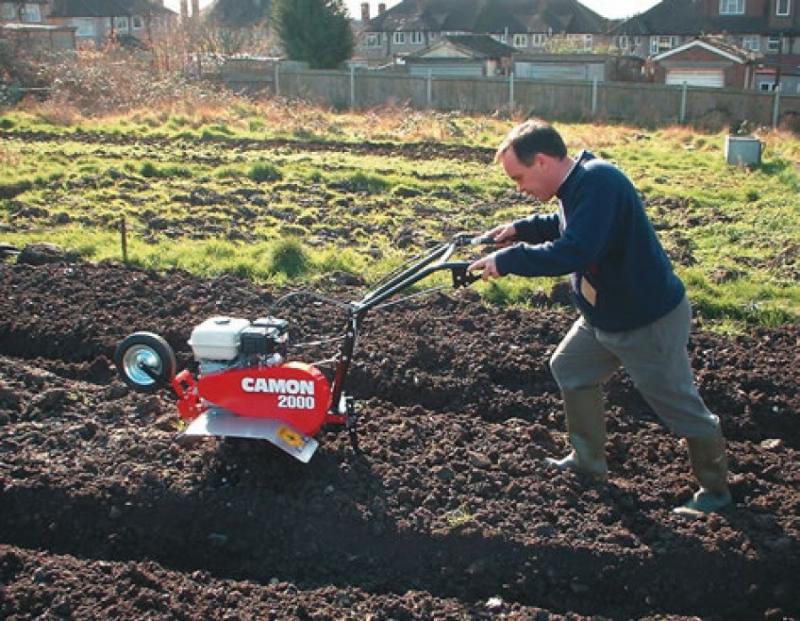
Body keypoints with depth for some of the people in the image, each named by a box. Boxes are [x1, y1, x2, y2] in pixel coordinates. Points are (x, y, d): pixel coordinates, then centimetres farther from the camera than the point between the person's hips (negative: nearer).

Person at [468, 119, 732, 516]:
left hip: (650, 321, -10)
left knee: (680, 407, 5)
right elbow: (567, 225, 23)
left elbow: (574, 253, -36)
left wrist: (507, 260, -27)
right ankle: (589, 461, 33)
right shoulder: (577, 183, 2)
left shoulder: (598, 182, -28)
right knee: (569, 369, 20)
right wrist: (522, 229, 9)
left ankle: (715, 490, 25)